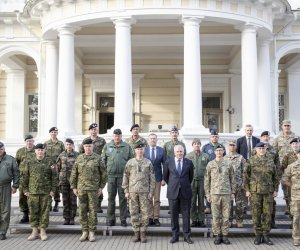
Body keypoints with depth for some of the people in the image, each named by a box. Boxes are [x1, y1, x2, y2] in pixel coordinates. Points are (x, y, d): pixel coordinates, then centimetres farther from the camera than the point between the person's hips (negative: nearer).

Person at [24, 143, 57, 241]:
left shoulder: (49, 162, 1)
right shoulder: (29, 162, 6)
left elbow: (54, 177, 1)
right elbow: (26, 177, 8)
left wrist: (53, 190, -4)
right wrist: (25, 190, 2)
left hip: (46, 192, -1)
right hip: (32, 192, 1)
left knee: (44, 212, 3)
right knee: (33, 212, 5)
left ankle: (43, 231, 13)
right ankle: (34, 231, 16)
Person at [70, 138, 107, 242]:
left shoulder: (97, 158, -1)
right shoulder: (79, 158, 5)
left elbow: (103, 174, 2)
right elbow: (74, 174, 9)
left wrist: (101, 187, -2)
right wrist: (74, 187, 4)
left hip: (93, 189, -2)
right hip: (81, 189, 2)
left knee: (93, 211, 1)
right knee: (82, 211, 6)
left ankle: (92, 232, 11)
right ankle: (84, 232, 16)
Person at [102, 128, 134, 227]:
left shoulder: (127, 146, 5)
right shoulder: (107, 146, 7)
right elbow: (103, 159, 9)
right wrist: (105, 170, 2)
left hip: (123, 175, -1)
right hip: (111, 175, 1)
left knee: (123, 198, 5)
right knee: (111, 198, 7)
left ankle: (123, 219, 13)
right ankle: (110, 219, 16)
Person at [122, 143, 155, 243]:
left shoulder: (148, 163, 4)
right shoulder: (130, 162, 4)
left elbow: (152, 178, 4)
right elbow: (125, 177, 6)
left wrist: (151, 192, -2)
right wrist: (126, 191, 1)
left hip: (144, 192, 0)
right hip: (133, 191, 1)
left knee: (145, 213, 1)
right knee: (134, 213, 4)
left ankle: (143, 233, 12)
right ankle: (136, 233, 14)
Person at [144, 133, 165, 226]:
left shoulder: (161, 150, 3)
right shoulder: (144, 150, 1)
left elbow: (165, 165, 3)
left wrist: (164, 179, -2)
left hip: (157, 178, 0)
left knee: (157, 199, 4)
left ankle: (156, 218, 11)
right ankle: (150, 218, 12)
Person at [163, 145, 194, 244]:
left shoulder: (189, 163, 1)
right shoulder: (168, 162, 0)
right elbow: (165, 176, 12)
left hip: (185, 192, 0)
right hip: (173, 192, 0)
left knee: (186, 214, 5)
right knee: (174, 215, 6)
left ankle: (187, 235, 14)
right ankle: (175, 235, 16)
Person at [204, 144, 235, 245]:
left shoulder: (228, 164, 6)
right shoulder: (210, 164, 4)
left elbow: (232, 179, 9)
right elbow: (207, 180, 5)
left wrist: (233, 193, 5)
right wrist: (207, 194, 1)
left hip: (226, 193, 1)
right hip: (214, 194, -1)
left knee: (226, 216, 4)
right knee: (216, 216, 3)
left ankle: (225, 235, 13)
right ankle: (217, 235, 12)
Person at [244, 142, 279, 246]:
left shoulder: (270, 161, 7)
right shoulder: (251, 161, 0)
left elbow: (275, 177, 11)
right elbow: (246, 176, 0)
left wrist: (275, 190, 4)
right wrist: (247, 190, -5)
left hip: (268, 192, 2)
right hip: (255, 191, -2)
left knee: (267, 214, 4)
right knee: (256, 214, 2)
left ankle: (265, 236, 14)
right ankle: (258, 235, 13)